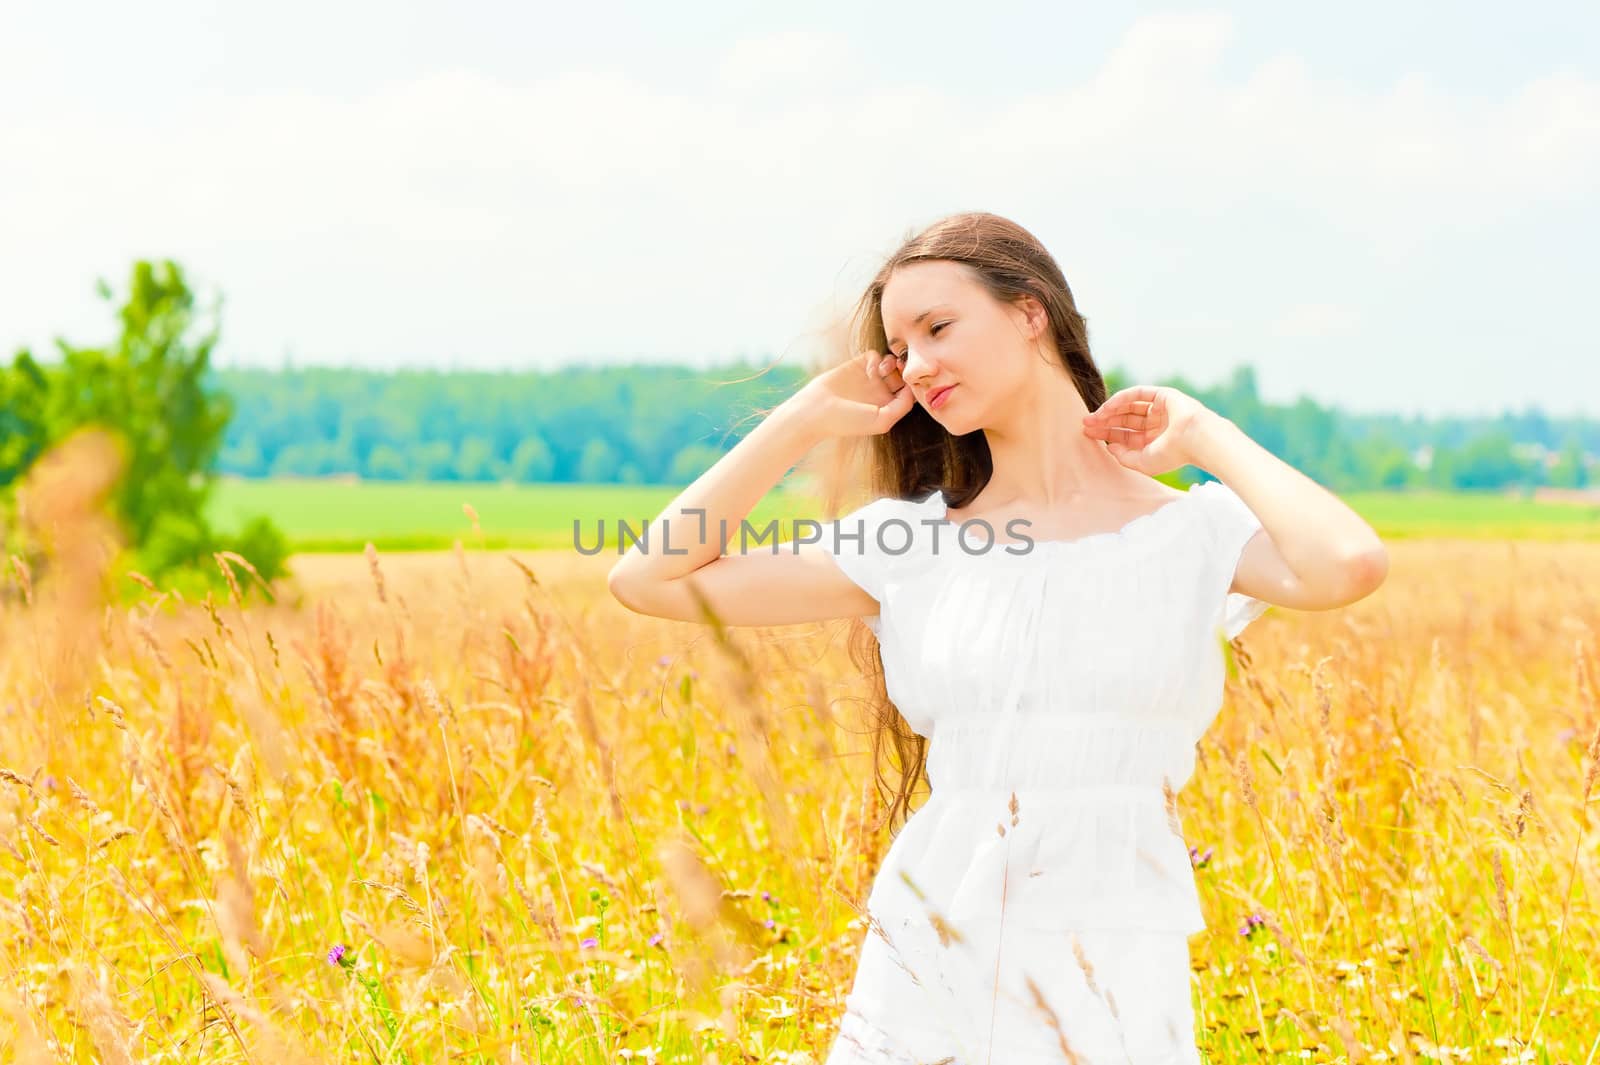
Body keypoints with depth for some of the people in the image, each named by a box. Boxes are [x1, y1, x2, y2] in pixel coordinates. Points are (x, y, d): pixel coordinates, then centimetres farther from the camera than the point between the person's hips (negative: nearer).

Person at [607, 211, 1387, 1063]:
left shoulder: (1196, 533, 0)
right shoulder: (909, 542, 7)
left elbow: (1351, 565, -22)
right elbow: (648, 580, 3)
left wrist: (1209, 437, -6)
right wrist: (808, 420, 4)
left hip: (1114, 994, -2)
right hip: (922, 980, 3)